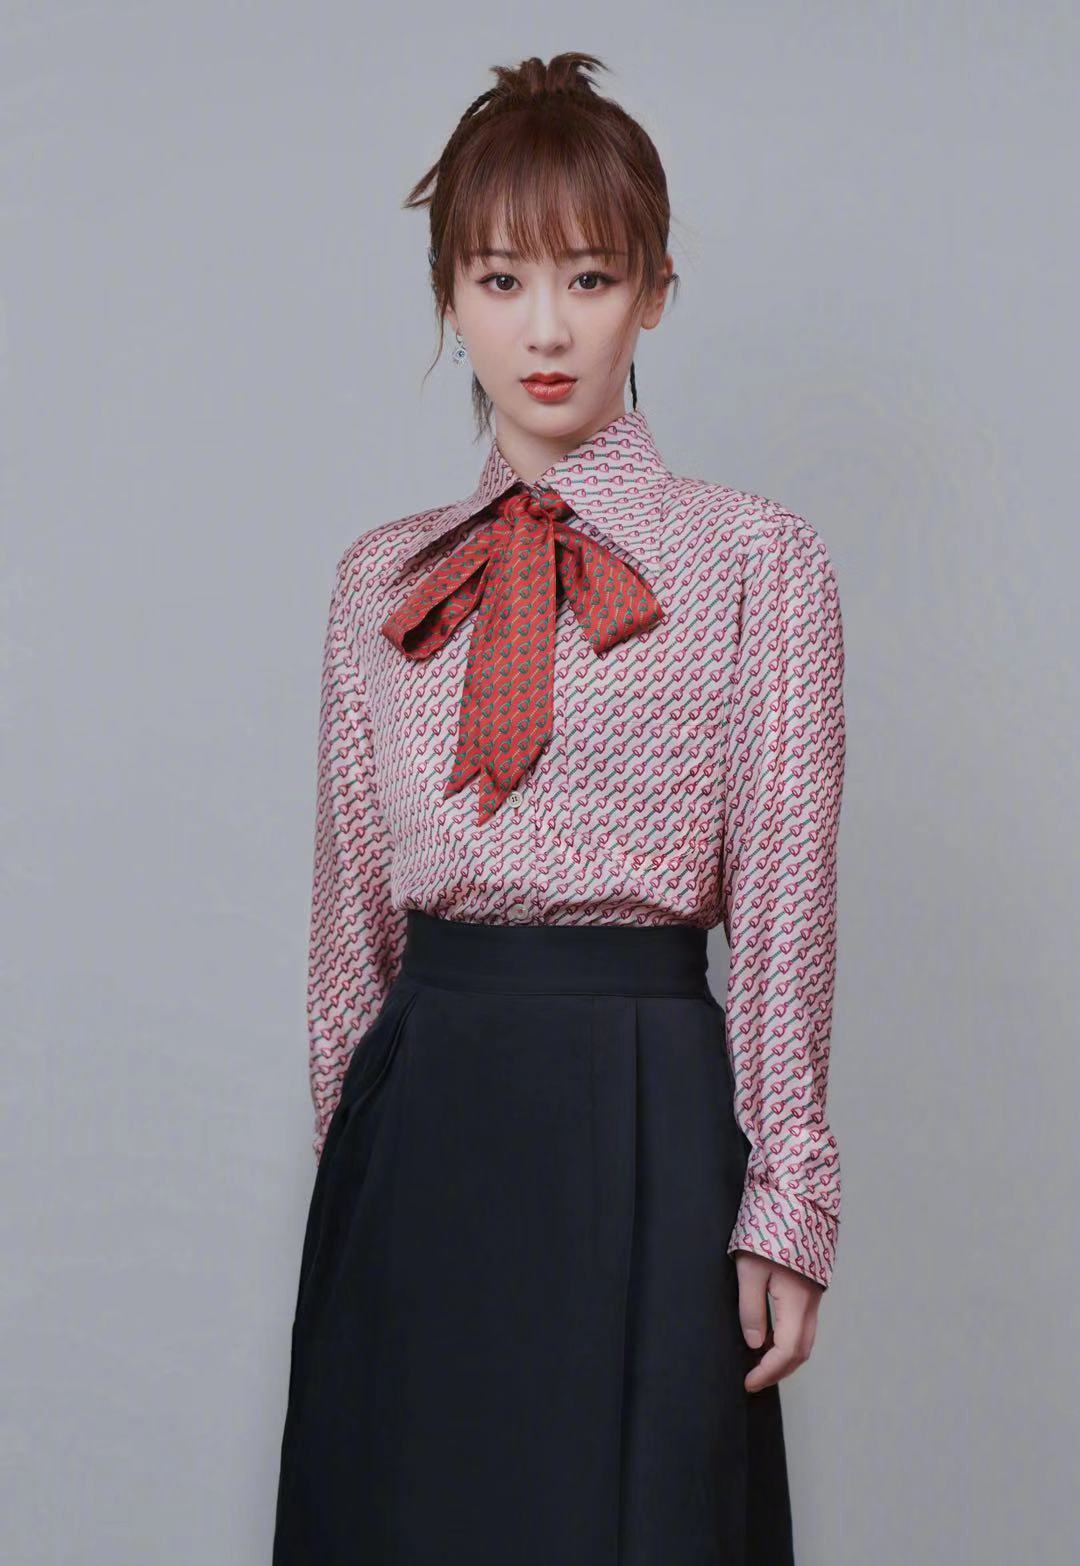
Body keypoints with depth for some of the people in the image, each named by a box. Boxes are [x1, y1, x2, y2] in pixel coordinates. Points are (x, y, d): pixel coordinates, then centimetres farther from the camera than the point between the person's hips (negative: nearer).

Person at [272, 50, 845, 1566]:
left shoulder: (757, 560, 0)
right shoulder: (382, 579, 10)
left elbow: (784, 893, -3)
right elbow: (351, 893, 13)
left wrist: (784, 1201, -5)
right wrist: (351, 1134, 13)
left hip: (644, 1113, -3)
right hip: (420, 1114, 3)